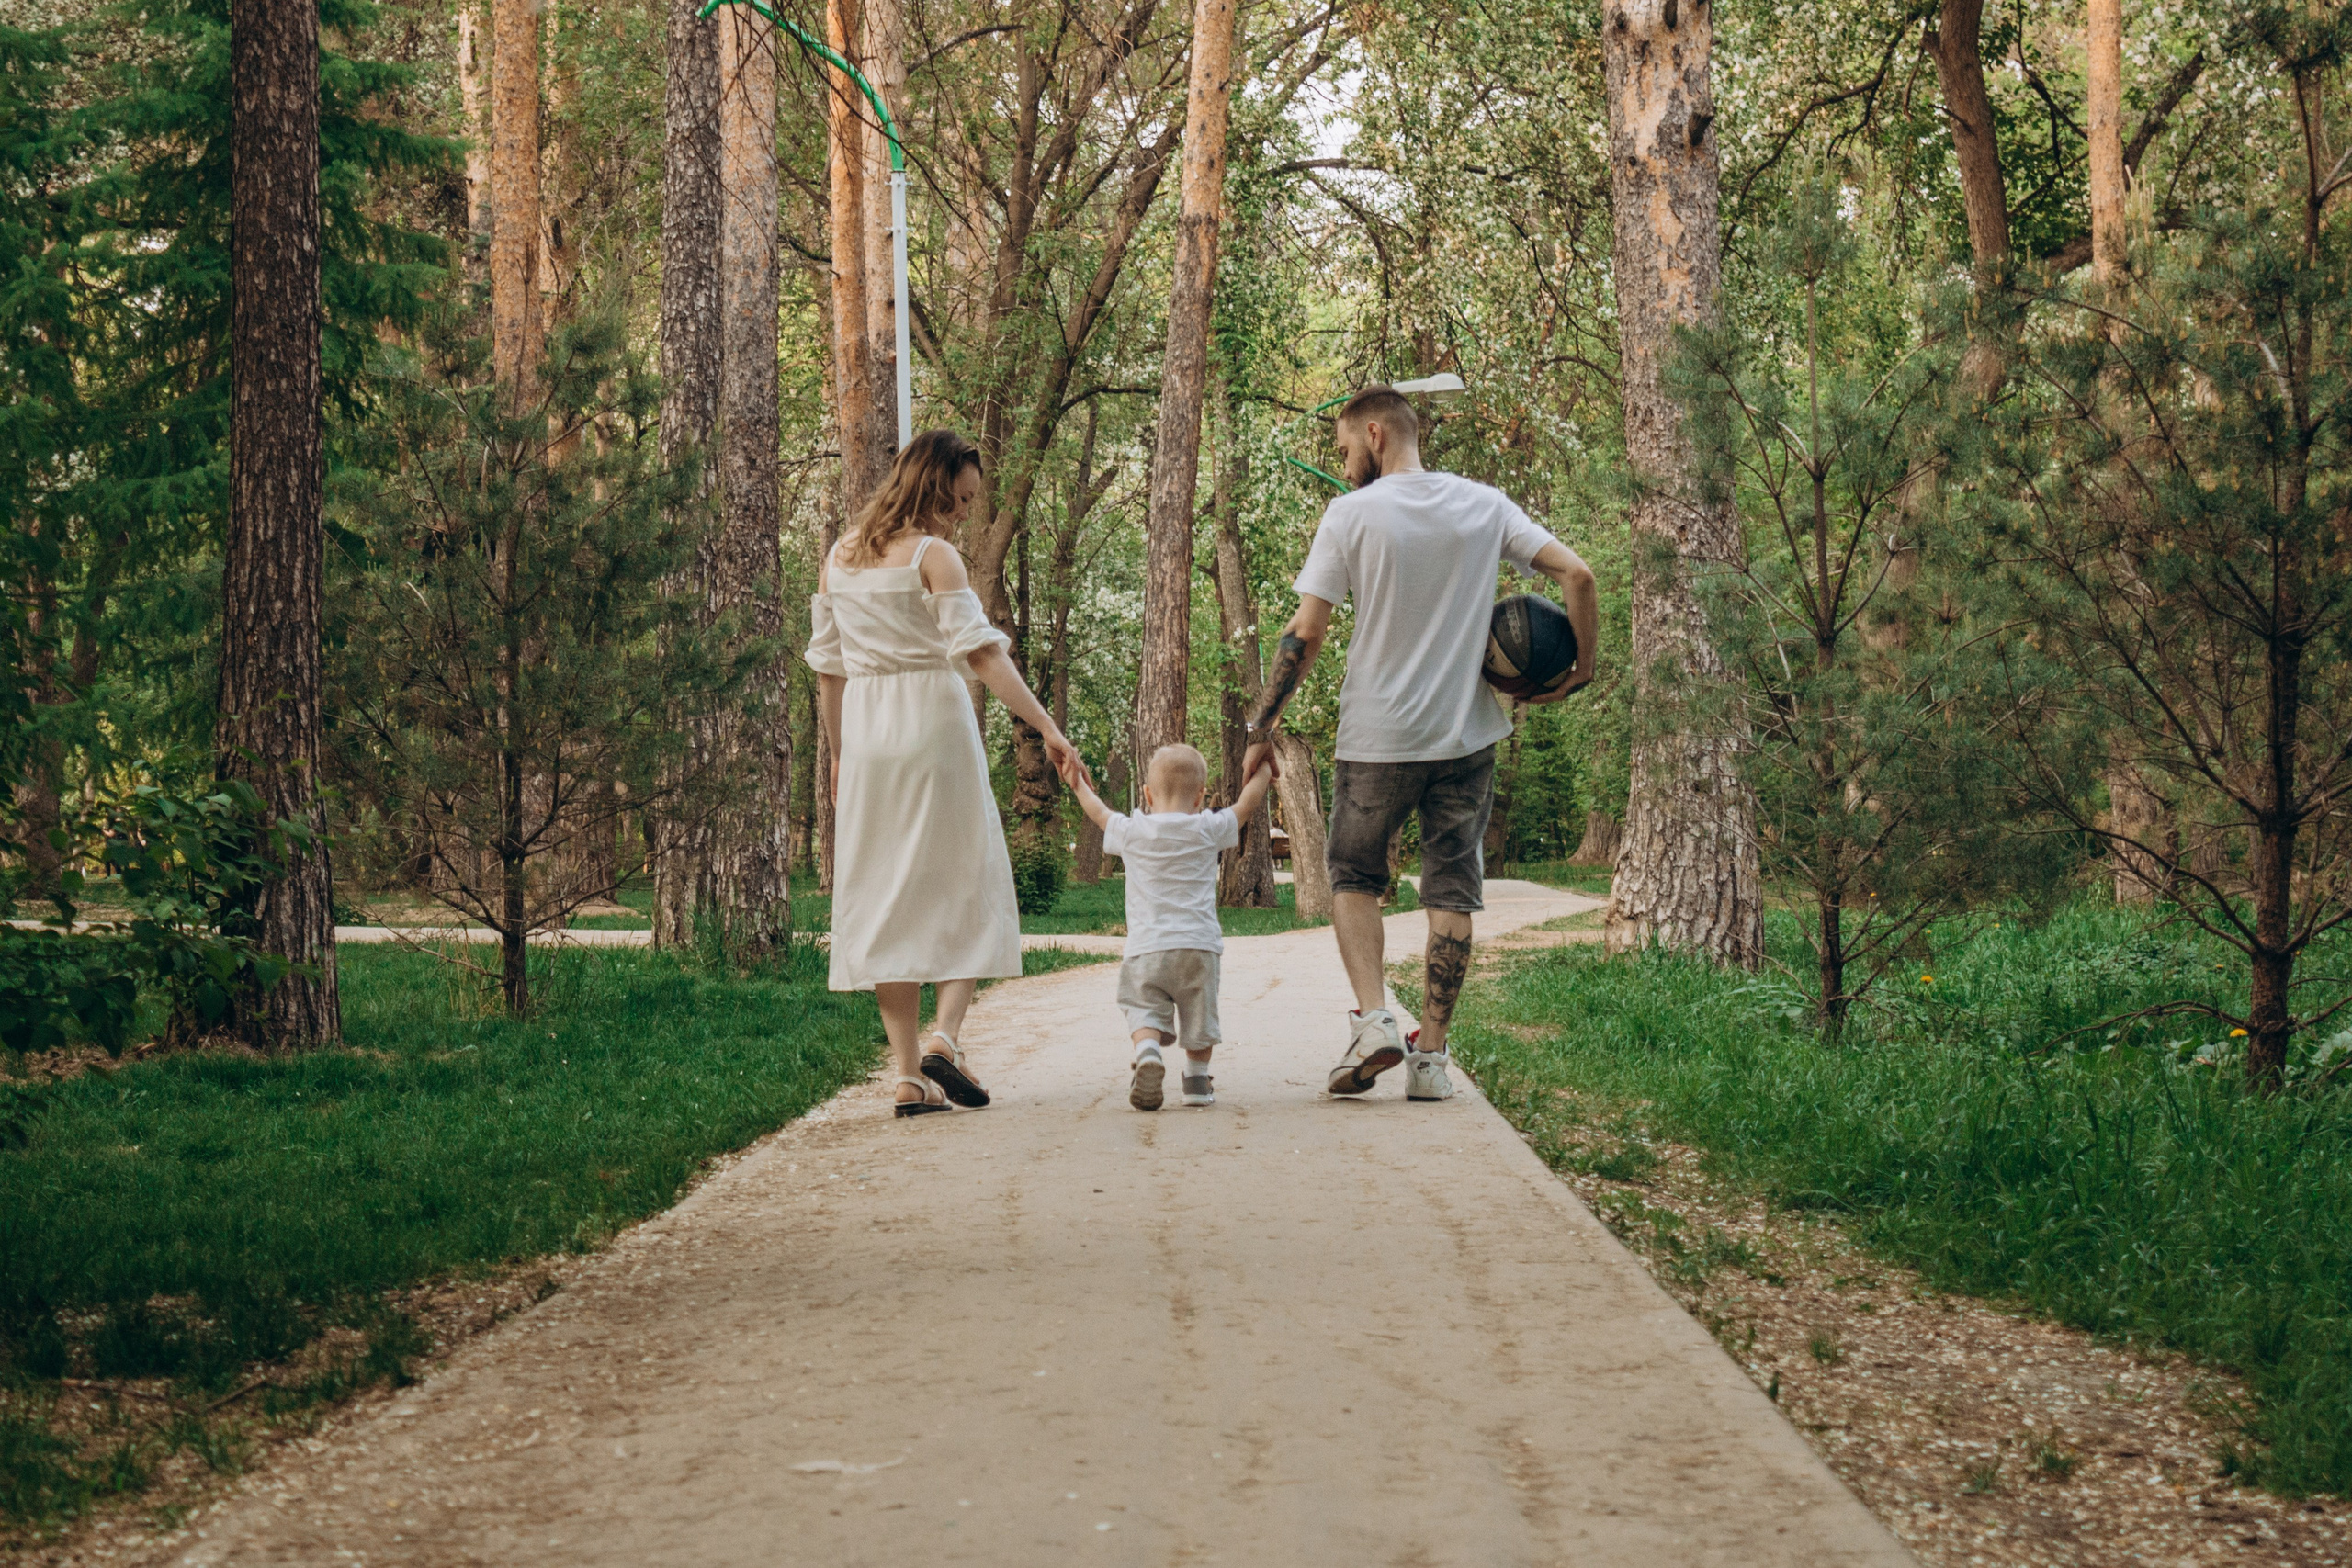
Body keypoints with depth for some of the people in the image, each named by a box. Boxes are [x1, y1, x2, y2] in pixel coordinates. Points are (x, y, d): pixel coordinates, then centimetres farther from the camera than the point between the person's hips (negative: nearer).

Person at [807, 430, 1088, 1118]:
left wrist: (838, 754, 20)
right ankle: (945, 1034, -13)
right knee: (965, 880, 6)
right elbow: (981, 652, -19)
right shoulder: (932, 555, -8)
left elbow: (827, 665, 13)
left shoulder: (840, 558, 11)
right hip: (932, 722, -5)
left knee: (881, 892, 6)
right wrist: (1048, 727, -24)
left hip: (863, 728, 5)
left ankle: (909, 1074, 2)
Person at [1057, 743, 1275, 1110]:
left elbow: (1101, 814, 26)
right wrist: (1262, 774, 34)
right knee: (1199, 1016, 15)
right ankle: (1197, 1079, 24)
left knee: (1145, 1013, -2)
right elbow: (1246, 804, 17)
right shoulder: (1207, 830, 3)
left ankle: (1148, 1051, -30)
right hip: (1198, 943, 0)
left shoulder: (1131, 832, 6)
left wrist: (1079, 786, 43)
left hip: (1145, 947, 0)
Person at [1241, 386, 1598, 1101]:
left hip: (1376, 739, -2)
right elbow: (1577, 574, -2)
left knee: (1352, 874, 16)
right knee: (1452, 893, 10)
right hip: (1467, 734, 2)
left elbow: (1304, 634, -9)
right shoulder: (1485, 506, 3)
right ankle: (1430, 1055, 8)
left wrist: (1262, 726, -2)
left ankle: (1373, 1018, -2)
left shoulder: (1351, 514, -7)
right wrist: (1582, 667, 10)